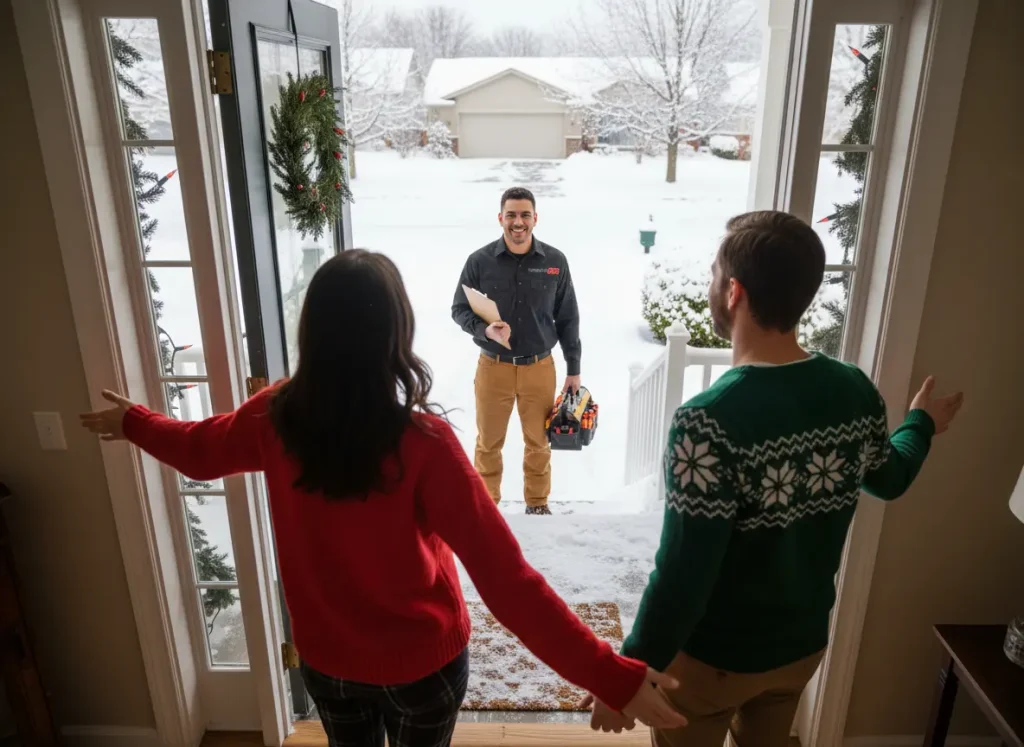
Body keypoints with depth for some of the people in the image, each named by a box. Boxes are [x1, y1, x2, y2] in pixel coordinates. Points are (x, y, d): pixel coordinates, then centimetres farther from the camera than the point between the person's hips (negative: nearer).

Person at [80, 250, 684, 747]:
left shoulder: (276, 418, -16)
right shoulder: (421, 443, -31)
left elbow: (198, 449, 6)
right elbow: (506, 580, -33)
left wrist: (131, 421, 27)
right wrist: (614, 677, -29)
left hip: (327, 660, 3)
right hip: (423, 662, -3)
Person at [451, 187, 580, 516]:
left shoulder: (555, 261, -3)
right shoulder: (480, 261, -7)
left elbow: (567, 319, 3)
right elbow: (459, 309, 1)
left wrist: (574, 369, 5)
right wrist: (485, 329, -20)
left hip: (540, 367, 1)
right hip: (493, 367, -1)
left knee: (538, 442, 14)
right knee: (488, 442, 13)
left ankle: (538, 503, 34)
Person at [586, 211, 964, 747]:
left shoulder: (709, 421, -33)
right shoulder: (857, 393, -11)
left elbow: (683, 576, -29)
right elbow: (889, 480, 10)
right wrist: (921, 423, 31)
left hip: (713, 657, -6)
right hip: (804, 643, 6)